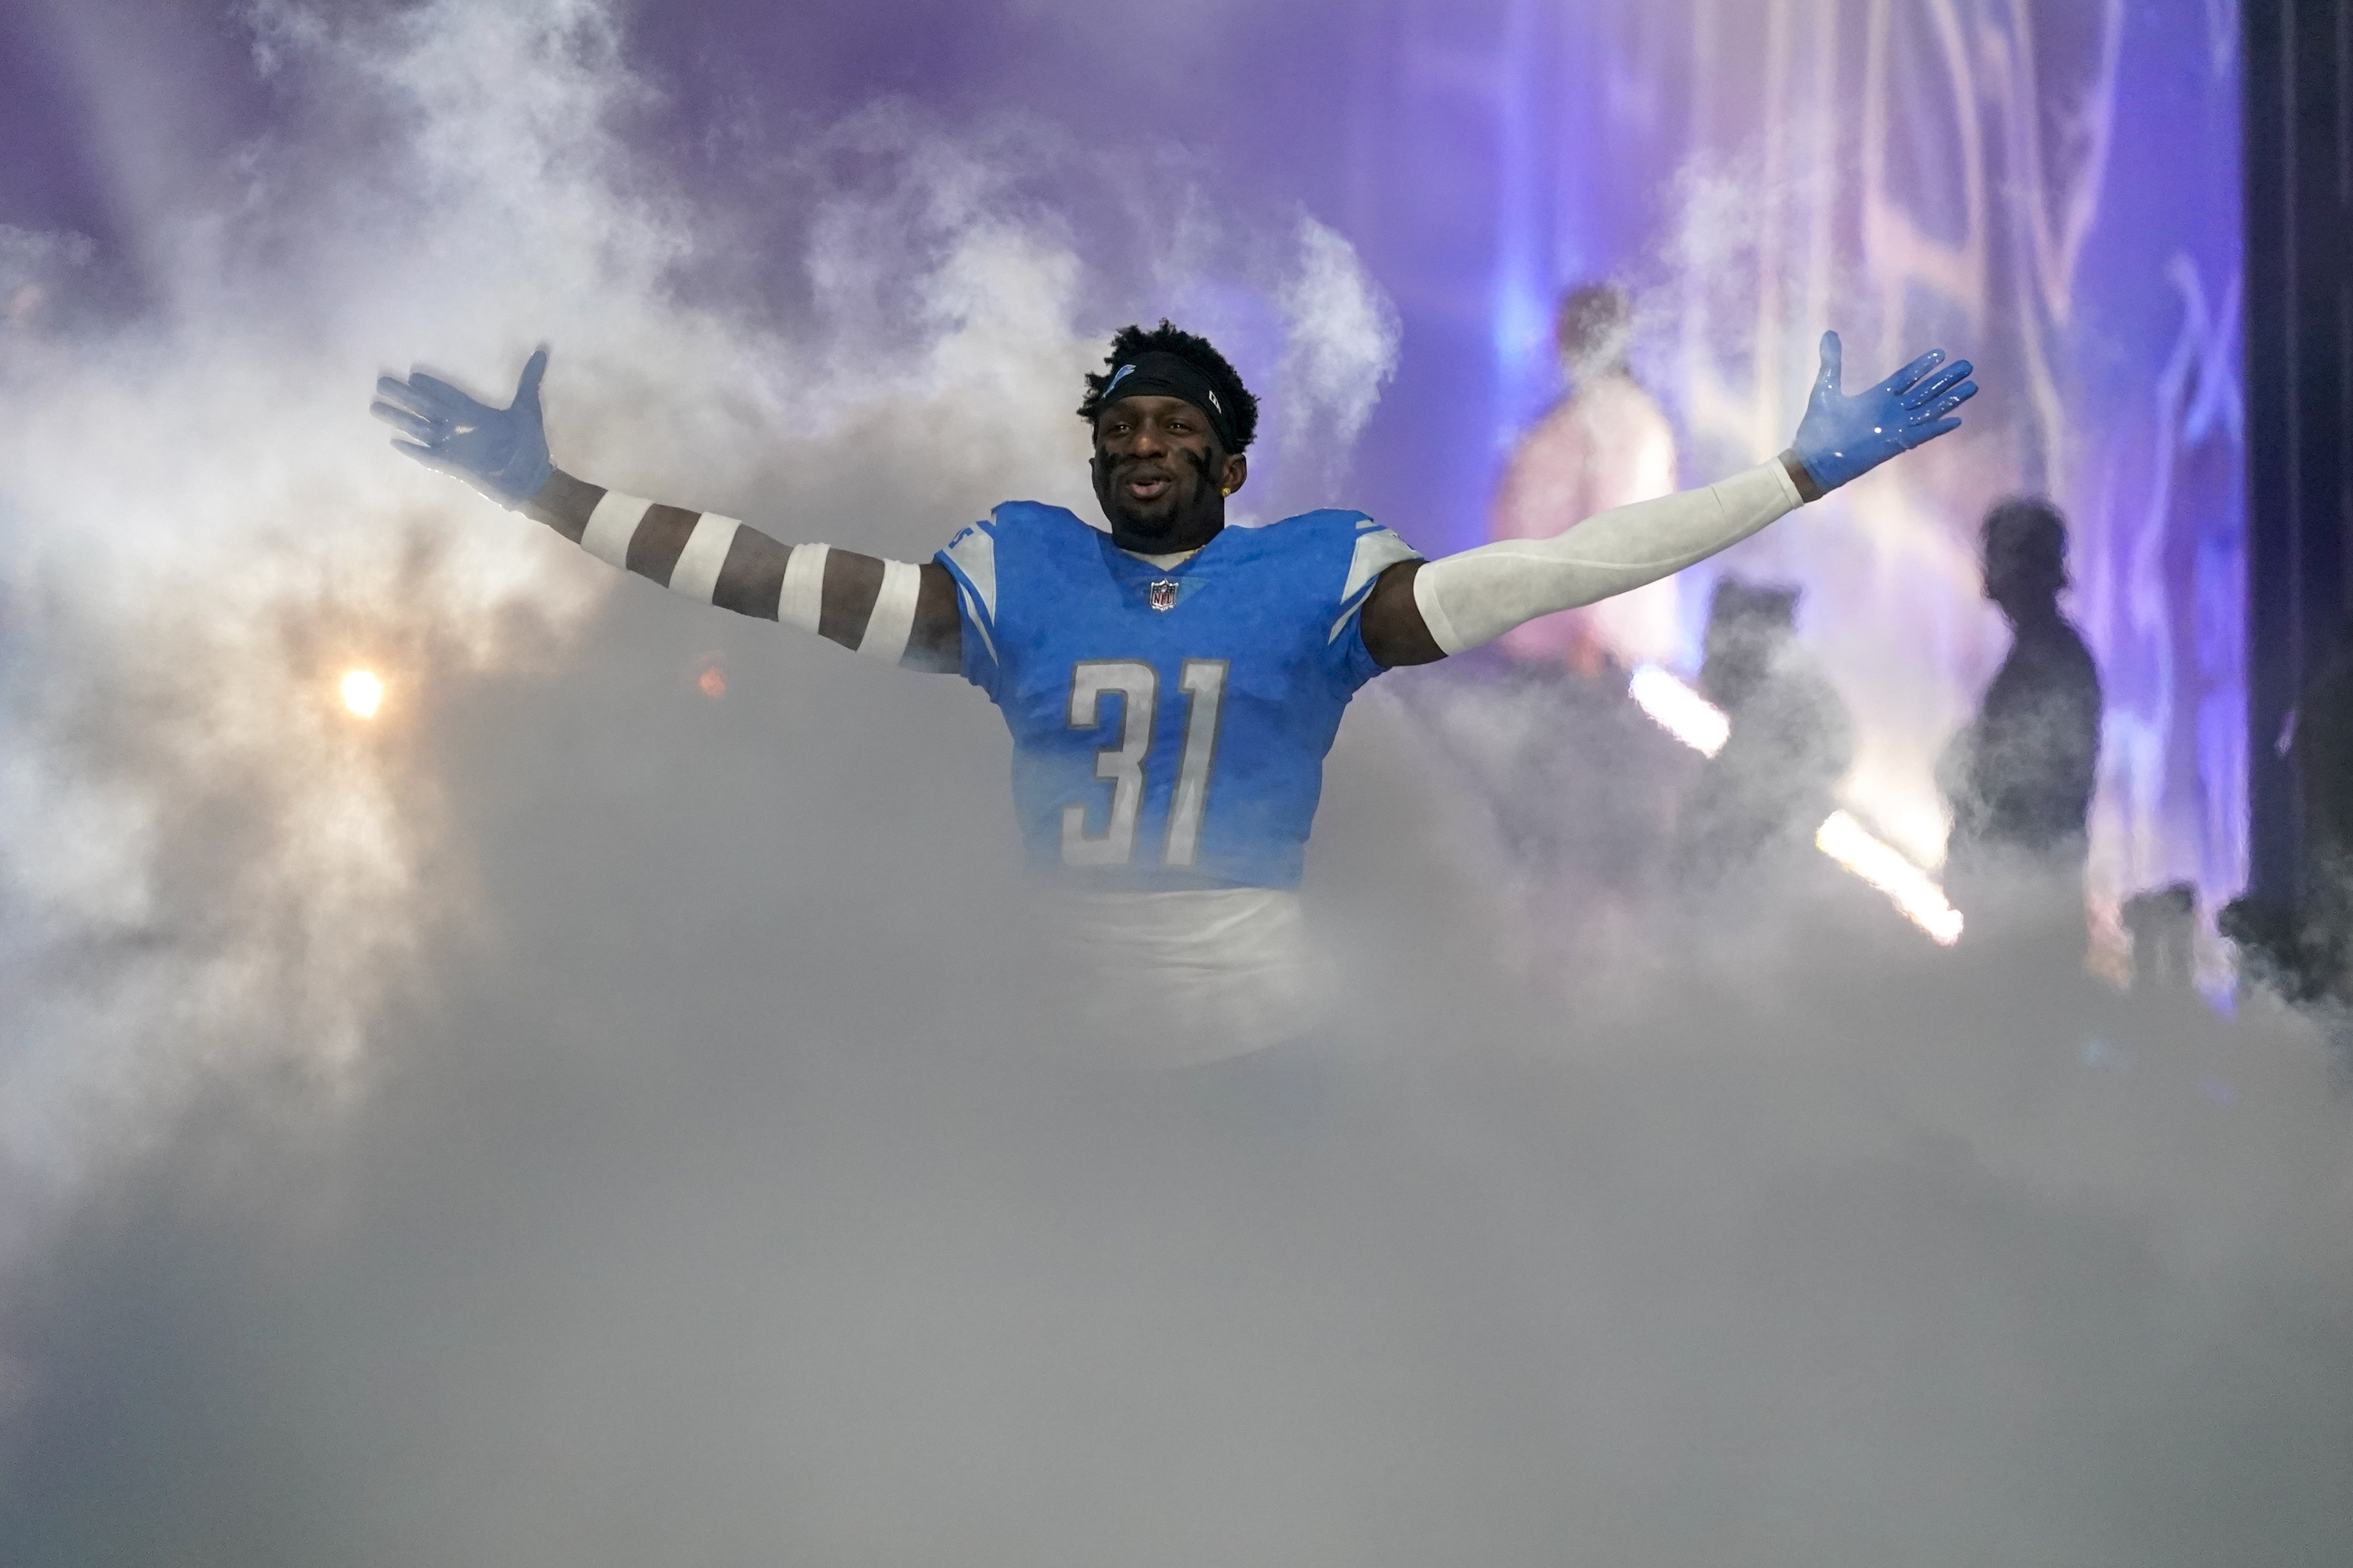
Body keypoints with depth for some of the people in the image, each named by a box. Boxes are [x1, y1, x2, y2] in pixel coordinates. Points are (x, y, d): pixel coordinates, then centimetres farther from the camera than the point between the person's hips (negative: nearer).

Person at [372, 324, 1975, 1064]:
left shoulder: (1320, 578, 0)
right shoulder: (1016, 574, 5)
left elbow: (1551, 570, -7)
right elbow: (780, 578, 2)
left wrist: (1801, 473, -13)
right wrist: (539, 490, -3)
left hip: (1257, 1024, -1)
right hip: (1063, 1024, 2)